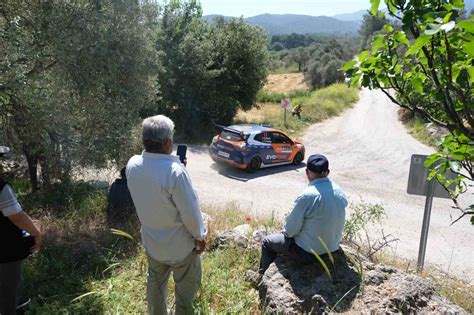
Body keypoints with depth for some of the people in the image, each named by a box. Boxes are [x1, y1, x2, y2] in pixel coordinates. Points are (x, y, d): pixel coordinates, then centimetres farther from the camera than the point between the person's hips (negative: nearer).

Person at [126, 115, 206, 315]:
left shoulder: (132, 165, -13)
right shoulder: (175, 171, -33)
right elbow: (190, 211, -24)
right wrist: (199, 235, -7)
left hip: (151, 240, 6)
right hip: (179, 244, -6)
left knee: (155, 283, 26)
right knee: (186, 287, 19)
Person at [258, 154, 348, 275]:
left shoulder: (307, 196, -27)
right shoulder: (340, 192, -5)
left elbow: (291, 230, -19)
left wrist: (287, 231, 5)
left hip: (309, 253, -7)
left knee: (267, 242, 15)